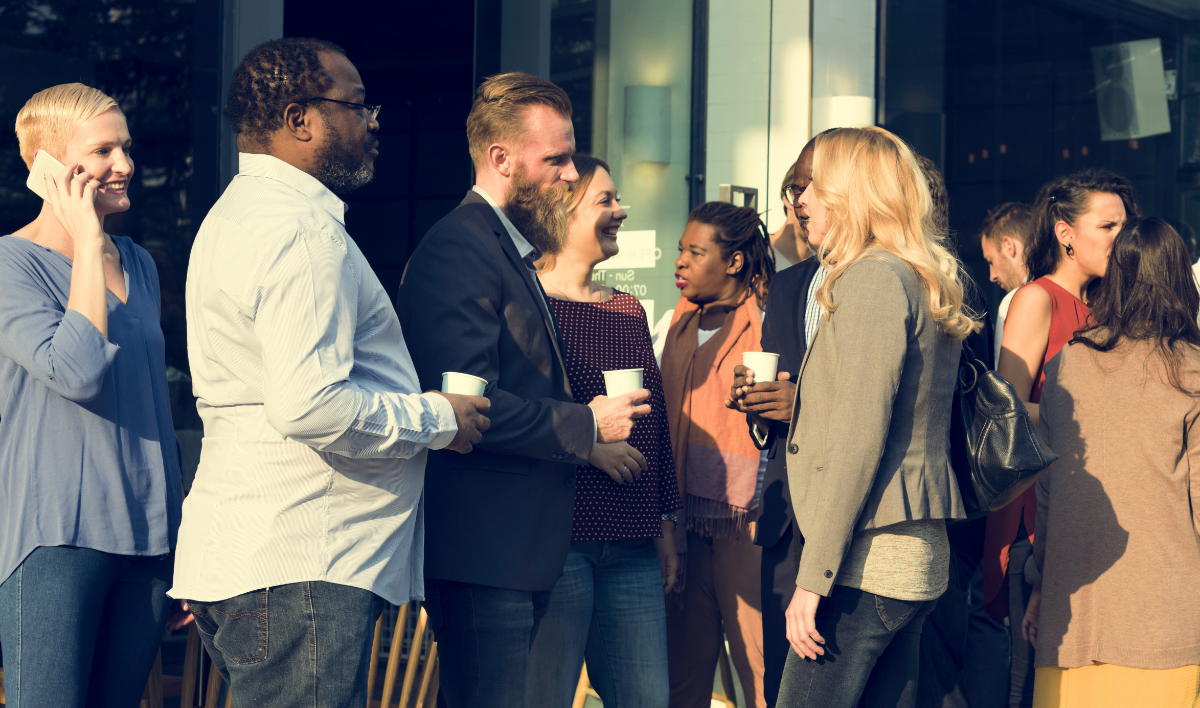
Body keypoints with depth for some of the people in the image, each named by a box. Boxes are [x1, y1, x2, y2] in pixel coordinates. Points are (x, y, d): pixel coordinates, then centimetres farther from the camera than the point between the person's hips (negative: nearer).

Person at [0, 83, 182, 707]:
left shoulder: (139, 263, 13)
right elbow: (78, 372, -23)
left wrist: (181, 520, 21)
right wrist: (88, 244, -14)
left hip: (146, 537, 6)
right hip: (56, 537, -6)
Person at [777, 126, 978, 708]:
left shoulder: (873, 278, -10)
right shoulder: (924, 281, 18)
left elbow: (859, 437, -17)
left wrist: (814, 575, -18)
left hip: (869, 556, -10)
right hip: (919, 555, 10)